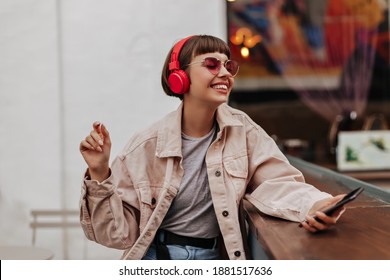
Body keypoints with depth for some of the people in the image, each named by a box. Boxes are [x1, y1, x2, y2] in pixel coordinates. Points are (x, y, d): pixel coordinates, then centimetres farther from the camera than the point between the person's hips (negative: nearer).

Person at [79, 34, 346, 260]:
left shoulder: (242, 129, 0)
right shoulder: (147, 145, -7)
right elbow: (119, 231, -3)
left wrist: (313, 205, -31)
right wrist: (100, 174, -17)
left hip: (216, 257, 2)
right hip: (157, 254, -2)